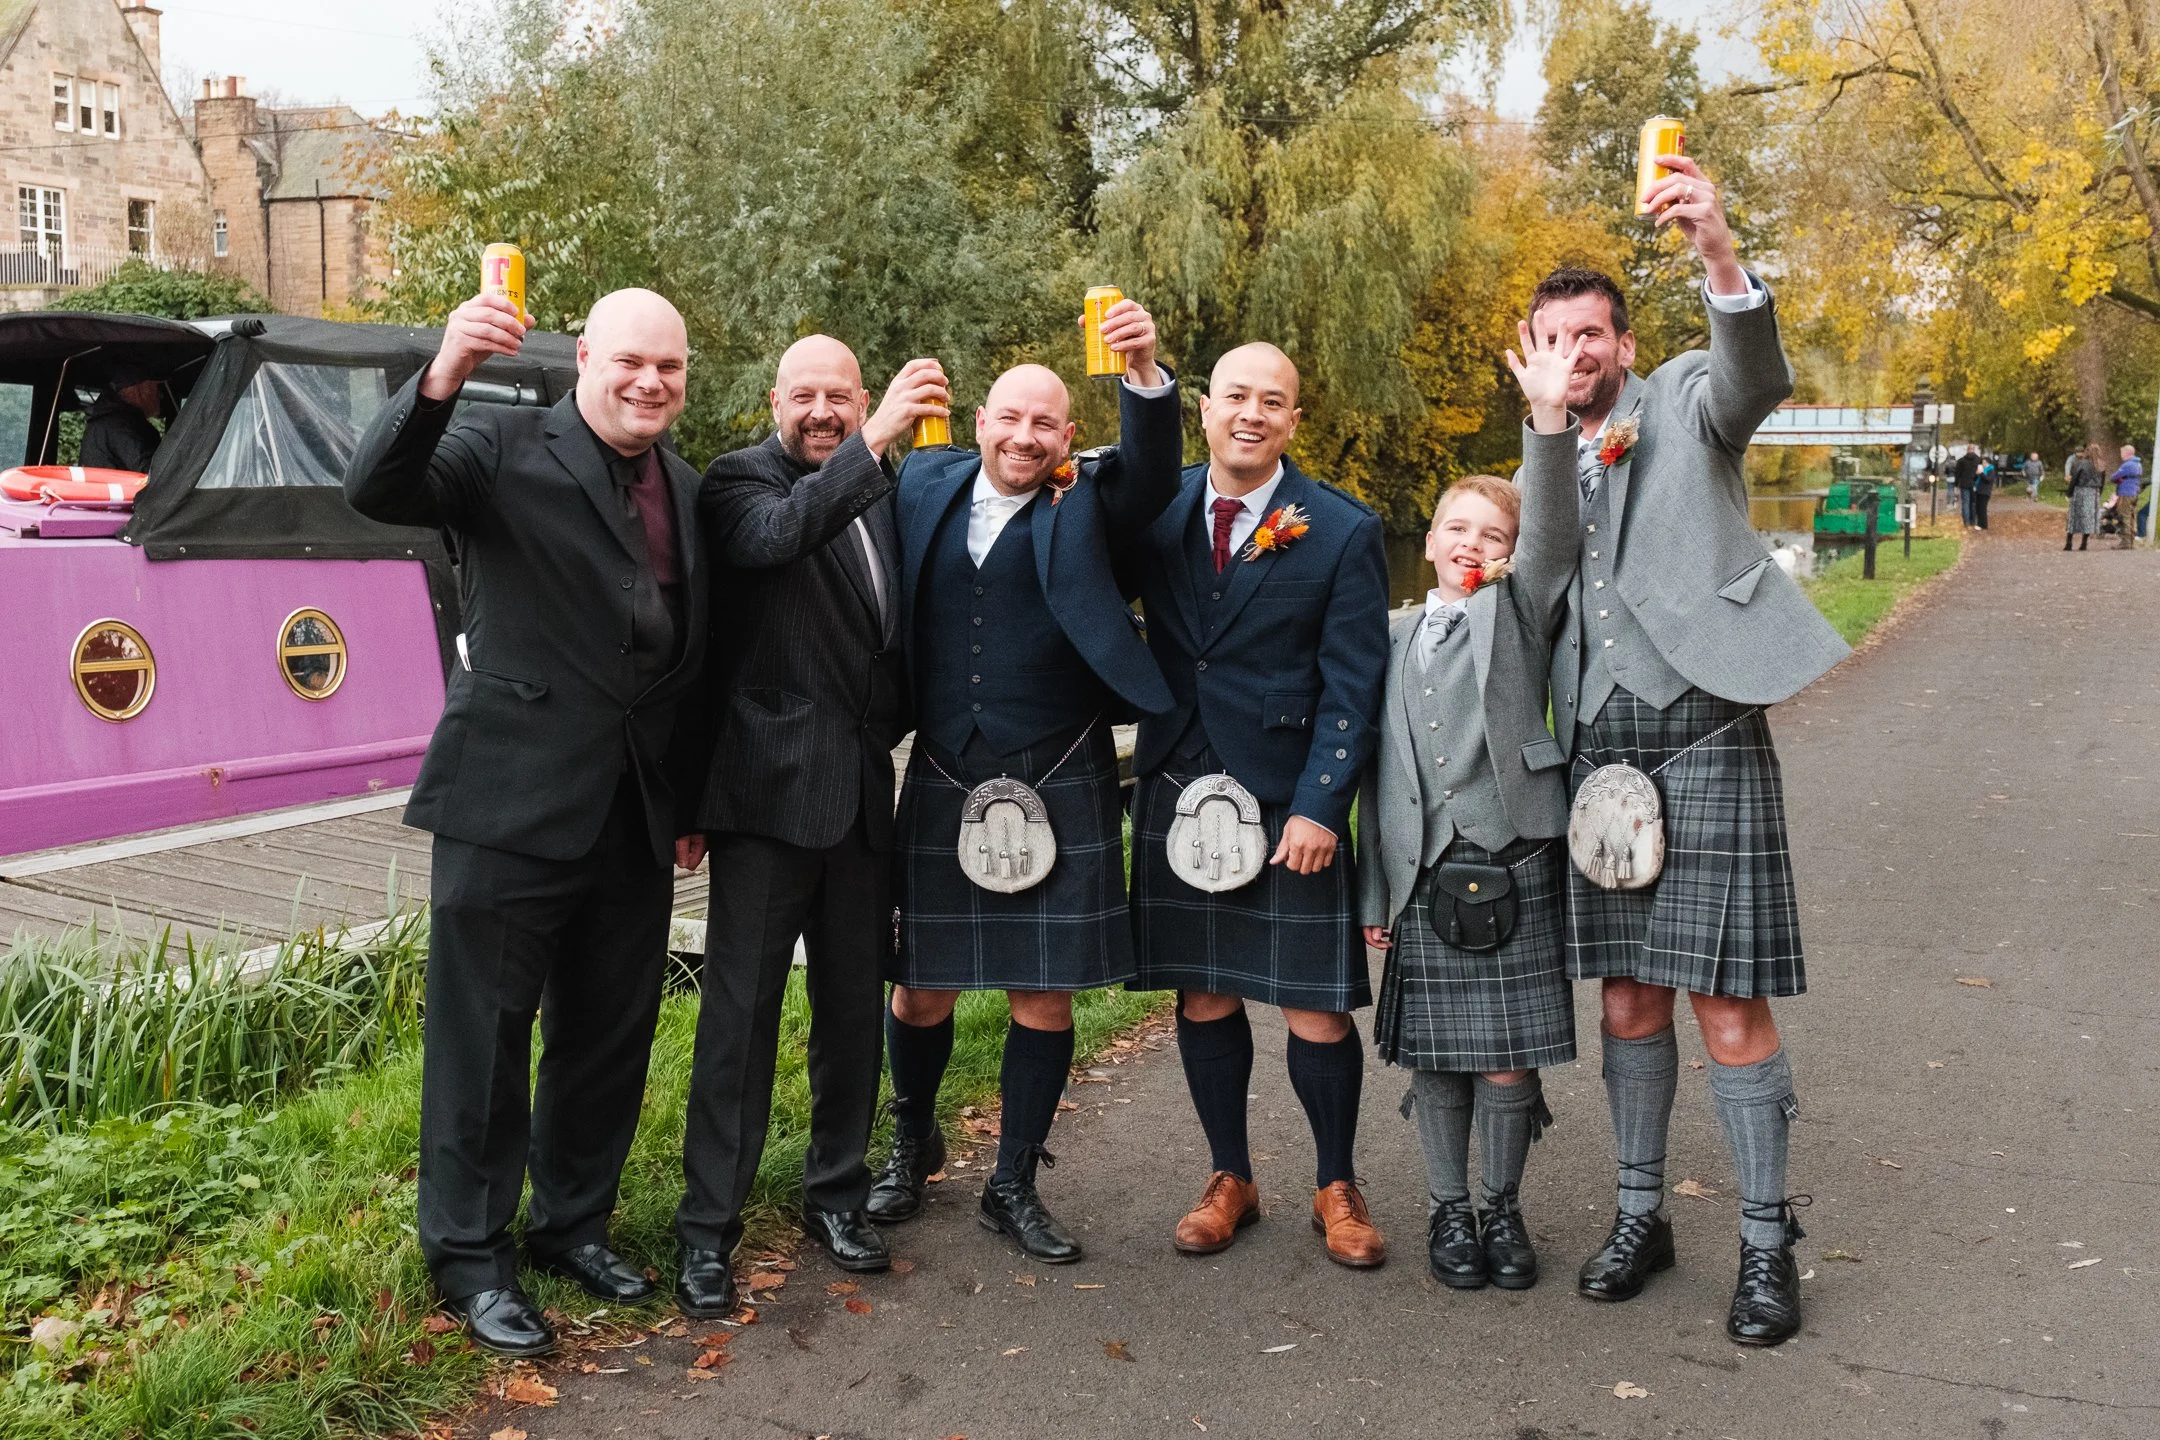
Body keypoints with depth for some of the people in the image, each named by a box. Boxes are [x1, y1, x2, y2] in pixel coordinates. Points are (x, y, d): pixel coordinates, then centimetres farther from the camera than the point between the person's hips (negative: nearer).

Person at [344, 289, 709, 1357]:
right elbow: (377, 490, -22)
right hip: (513, 799, -6)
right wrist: (442, 376, -38)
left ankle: (573, 1221, 34)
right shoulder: (508, 446, -5)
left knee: (609, 1035, 15)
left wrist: (690, 799, 15)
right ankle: (467, 1253, 22)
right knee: (484, 1030, 5)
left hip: (633, 813, 6)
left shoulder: (685, 488, 13)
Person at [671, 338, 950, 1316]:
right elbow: (778, 533, -29)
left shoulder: (880, 493, 14)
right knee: (741, 1009, -1)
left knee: (856, 1004, 13)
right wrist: (876, 440, -35)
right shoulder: (740, 479, -5)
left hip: (862, 791, 6)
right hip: (772, 787, -6)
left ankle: (837, 1192, 29)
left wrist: (894, 726, 13)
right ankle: (707, 1227, 9)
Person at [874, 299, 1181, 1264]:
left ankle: (1014, 1185, 23)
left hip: (1059, 792, -1)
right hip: (941, 786, 2)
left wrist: (1145, 374, -36)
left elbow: (1152, 470, -20)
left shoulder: (1086, 507, 0)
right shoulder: (928, 483, 8)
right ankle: (913, 1145, 38)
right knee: (922, 990, 10)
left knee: (1043, 995, 5)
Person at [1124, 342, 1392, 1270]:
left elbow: (1352, 685, -6)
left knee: (1316, 1010, 2)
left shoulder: (1343, 532, -3)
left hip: (1291, 802, -3)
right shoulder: (1156, 510, 7)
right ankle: (1229, 1180, 28)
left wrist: (1320, 807, -13)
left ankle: (1335, 1187, 23)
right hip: (1177, 788, 3)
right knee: (1203, 995, 11)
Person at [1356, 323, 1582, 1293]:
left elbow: (1552, 530, -15)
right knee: (1435, 1057, 9)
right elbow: (1383, 770, 10)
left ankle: (1504, 1207, 24)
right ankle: (1448, 1208, 26)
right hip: (1423, 874, 2)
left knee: (1508, 1062, 3)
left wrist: (1550, 419, -30)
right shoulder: (1398, 640, 12)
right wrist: (1374, 889, 8)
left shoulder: (1518, 611, 5)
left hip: (1512, 868, -2)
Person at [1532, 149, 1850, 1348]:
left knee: (1728, 1001, -4)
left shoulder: (1681, 403, 4)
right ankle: (1640, 1213, 23)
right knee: (1627, 994, 11)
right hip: (1601, 746, 5)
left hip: (1703, 733, -5)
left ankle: (1766, 1239, 10)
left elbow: (1756, 380, -20)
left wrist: (1719, 255, -35)